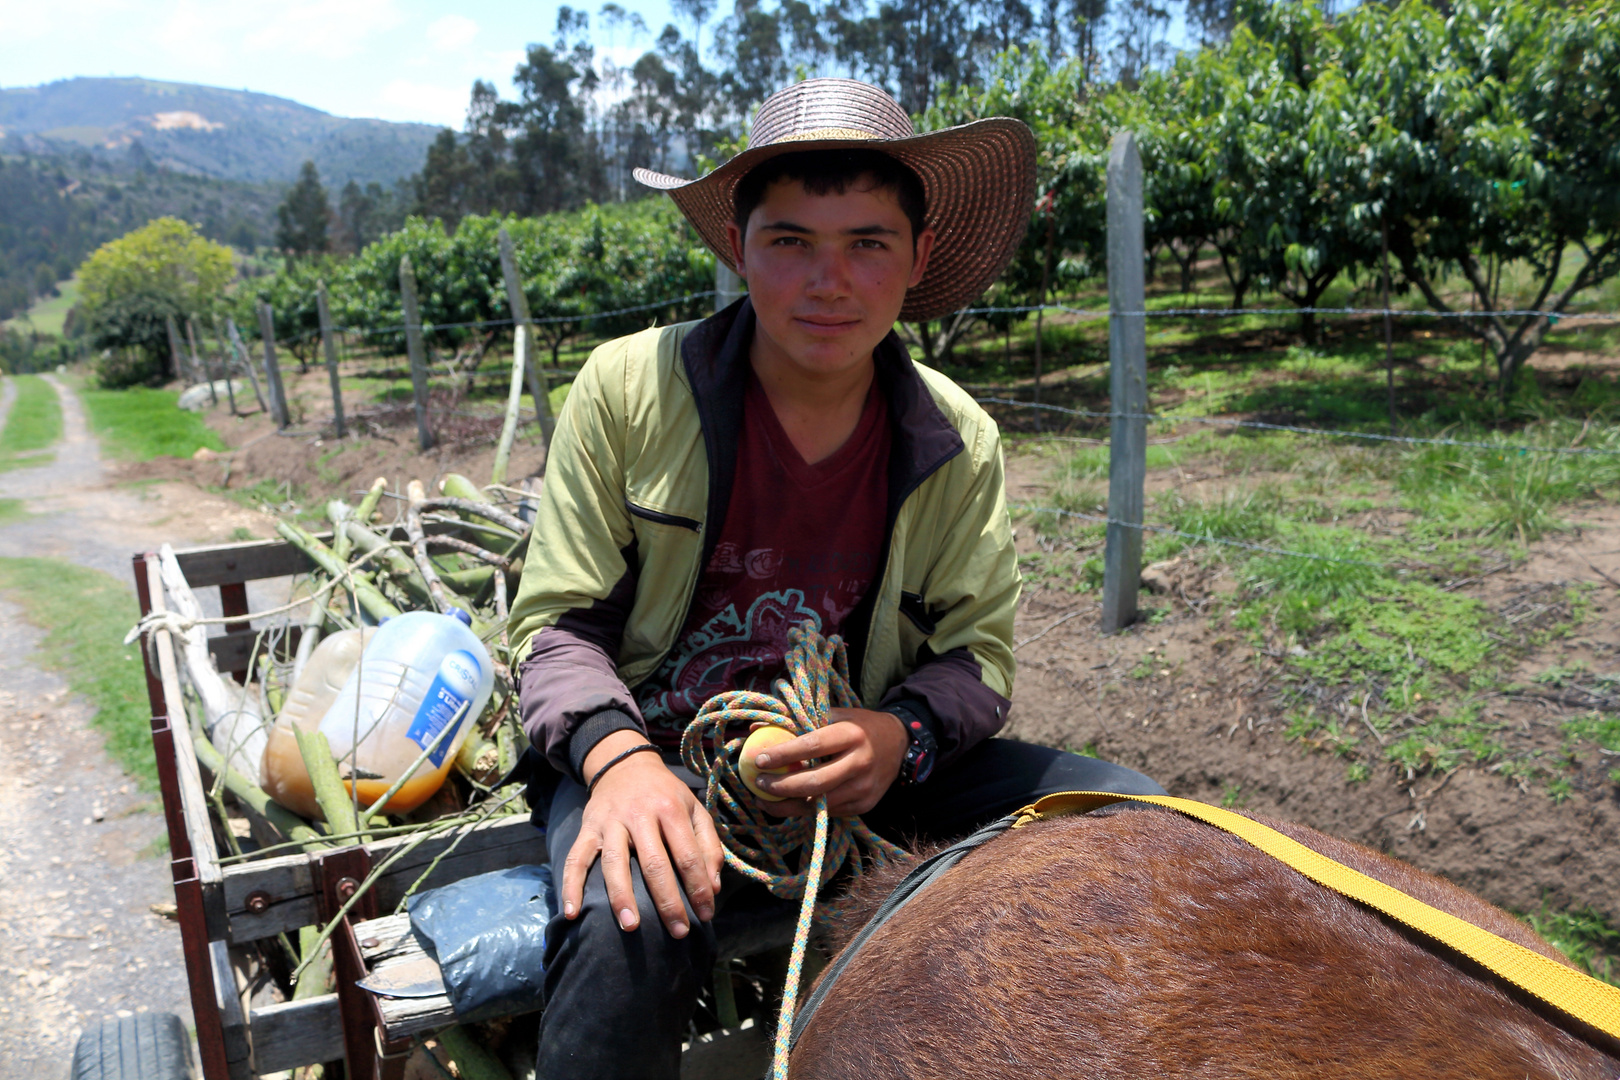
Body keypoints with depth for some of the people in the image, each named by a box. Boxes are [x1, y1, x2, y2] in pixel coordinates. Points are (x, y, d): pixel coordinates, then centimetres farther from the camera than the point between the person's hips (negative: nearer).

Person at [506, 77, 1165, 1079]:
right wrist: (618, 757, -28)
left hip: (852, 767, 4)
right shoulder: (628, 387, -10)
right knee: (634, 920, -38)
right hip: (651, 757, -3)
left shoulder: (960, 444, -3)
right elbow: (558, 623, -6)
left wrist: (900, 735, -22)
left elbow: (977, 651, 2)